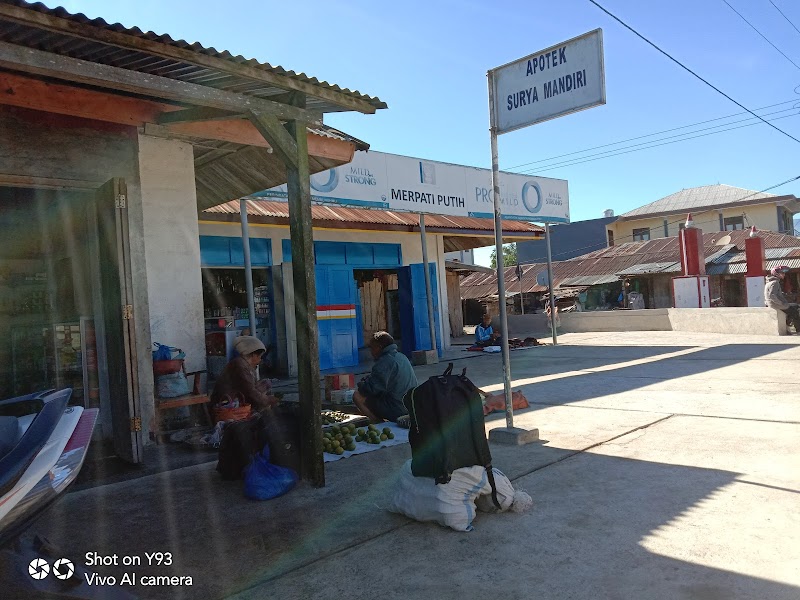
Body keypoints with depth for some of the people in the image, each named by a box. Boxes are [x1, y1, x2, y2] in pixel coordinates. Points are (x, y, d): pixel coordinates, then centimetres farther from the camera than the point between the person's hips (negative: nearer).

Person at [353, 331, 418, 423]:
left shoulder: (385, 362, -16)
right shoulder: (401, 357, 14)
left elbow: (372, 389, -21)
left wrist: (361, 384, 1)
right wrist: (366, 380, 17)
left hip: (396, 410, -10)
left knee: (358, 396, -7)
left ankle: (379, 423, -10)